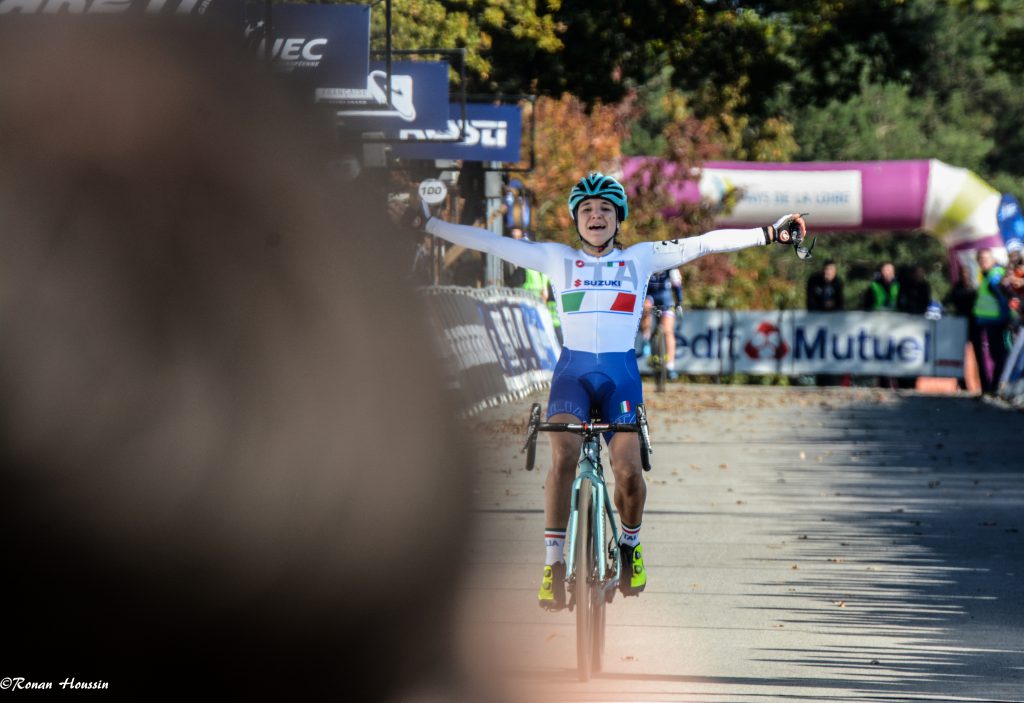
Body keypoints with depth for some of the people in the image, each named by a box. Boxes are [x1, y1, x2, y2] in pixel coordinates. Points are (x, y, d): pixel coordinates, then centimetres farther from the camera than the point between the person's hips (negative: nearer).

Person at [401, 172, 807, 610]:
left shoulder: (641, 258, 11)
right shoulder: (557, 259, 11)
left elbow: (704, 244, 5)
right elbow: (490, 243, 9)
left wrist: (769, 234, -1)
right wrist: (429, 225, 6)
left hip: (621, 372, 0)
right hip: (572, 370, 0)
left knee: (628, 470, -17)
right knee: (564, 458, -26)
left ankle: (630, 544, 15)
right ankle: (553, 562, -20)